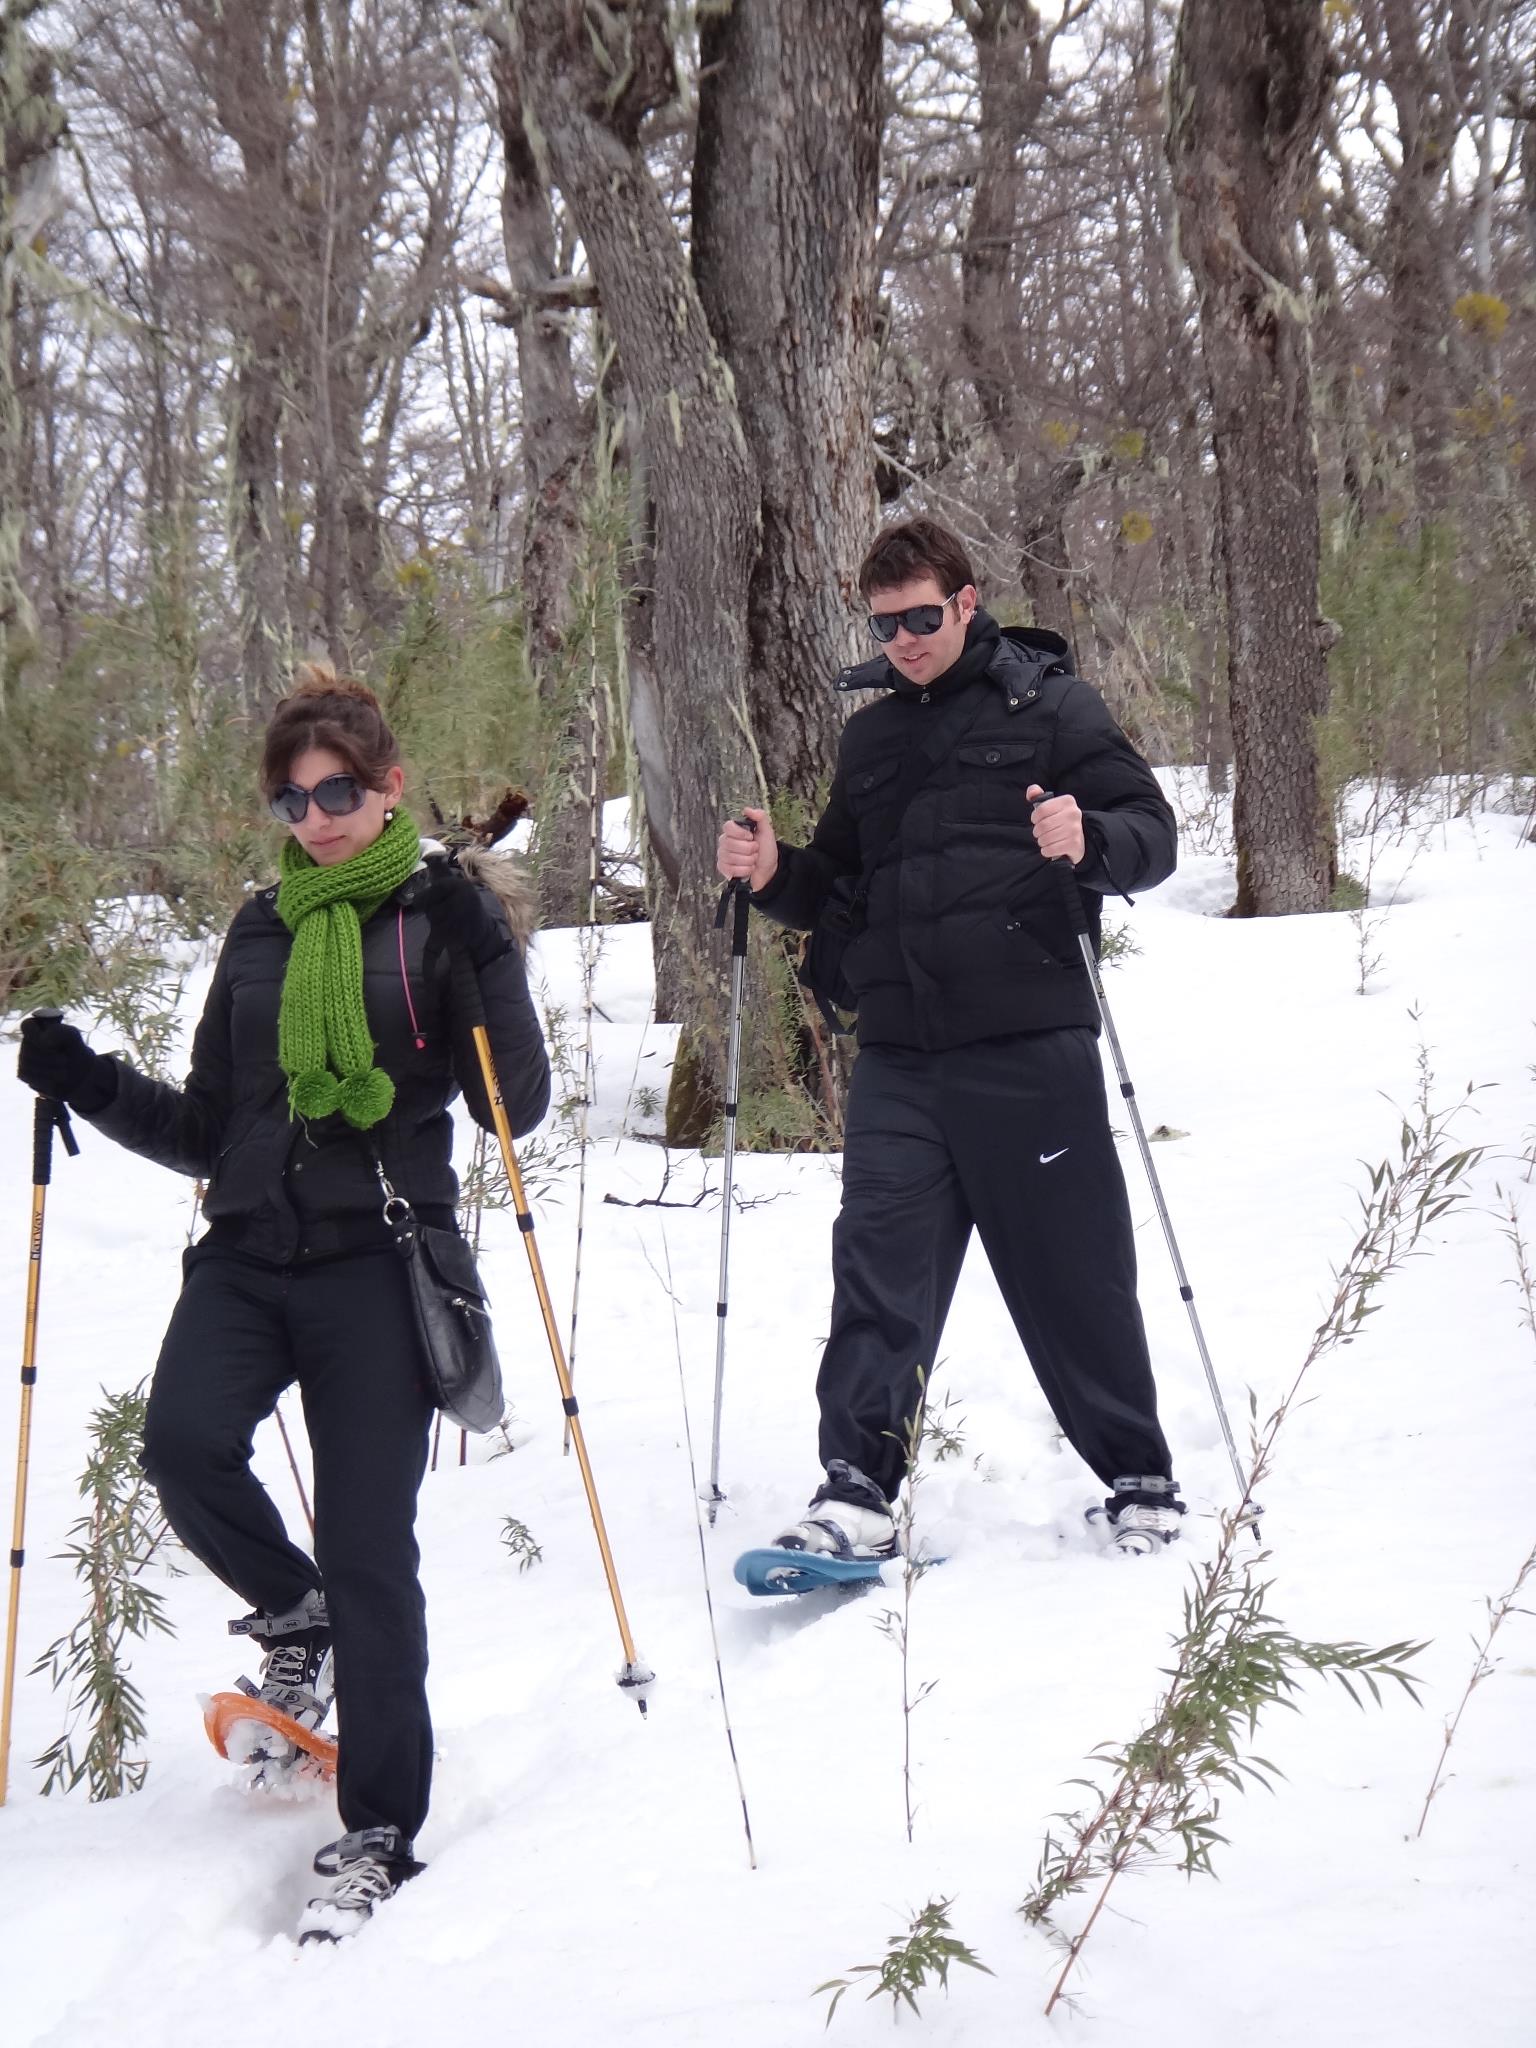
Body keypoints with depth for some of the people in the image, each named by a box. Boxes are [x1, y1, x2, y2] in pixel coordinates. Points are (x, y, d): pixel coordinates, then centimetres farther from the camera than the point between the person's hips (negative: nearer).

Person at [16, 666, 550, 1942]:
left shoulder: (444, 914, 3)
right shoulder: (263, 932, 16)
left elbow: (516, 1109, -6)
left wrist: (488, 961, -18)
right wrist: (92, 1087, 6)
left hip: (380, 1261, -4)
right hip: (250, 1253, 4)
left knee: (369, 1548, -6)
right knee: (184, 1444, -23)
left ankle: (381, 1832, 8)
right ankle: (293, 1620, 8)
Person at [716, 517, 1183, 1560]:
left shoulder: (1050, 706, 3)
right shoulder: (871, 737, 18)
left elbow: (1155, 831, -3)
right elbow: (838, 883, 25)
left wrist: (1089, 842, -25)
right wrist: (775, 876, 4)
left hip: (1030, 1044, -4)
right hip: (899, 1054, 4)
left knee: (1073, 1271, 4)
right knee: (879, 1263, -6)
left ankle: (1140, 1479, 19)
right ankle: (859, 1488, -5)